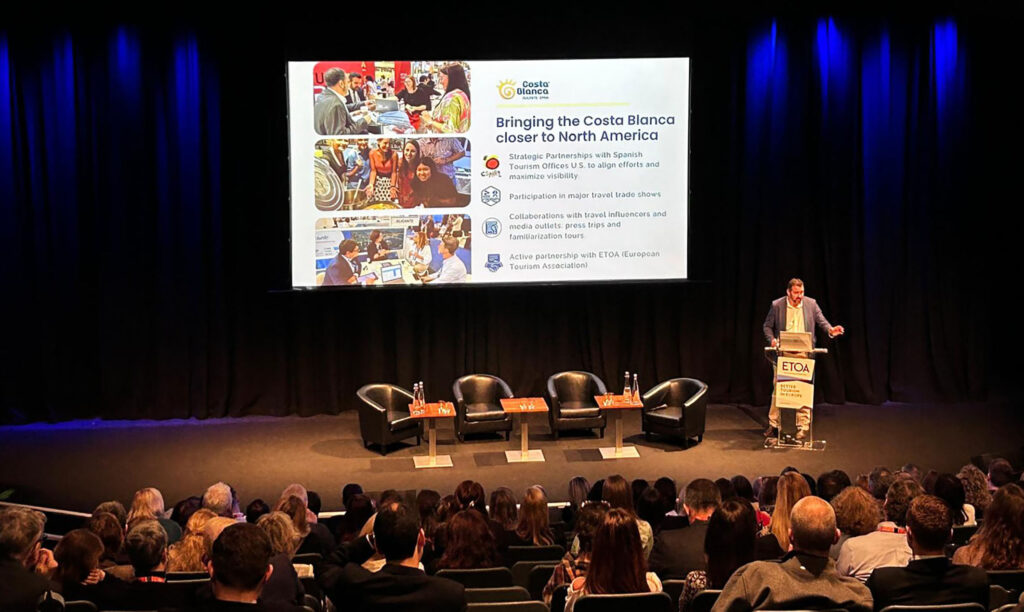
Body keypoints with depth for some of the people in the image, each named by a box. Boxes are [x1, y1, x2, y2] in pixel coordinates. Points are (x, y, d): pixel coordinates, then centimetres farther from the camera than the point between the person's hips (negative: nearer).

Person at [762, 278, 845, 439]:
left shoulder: (810, 304, 2)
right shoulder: (777, 305, 1)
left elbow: (821, 320, 8)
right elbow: (767, 326, 8)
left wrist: (830, 330, -13)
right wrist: (772, 340, -10)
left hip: (804, 354, 0)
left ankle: (803, 427, 7)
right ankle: (773, 425, 15)